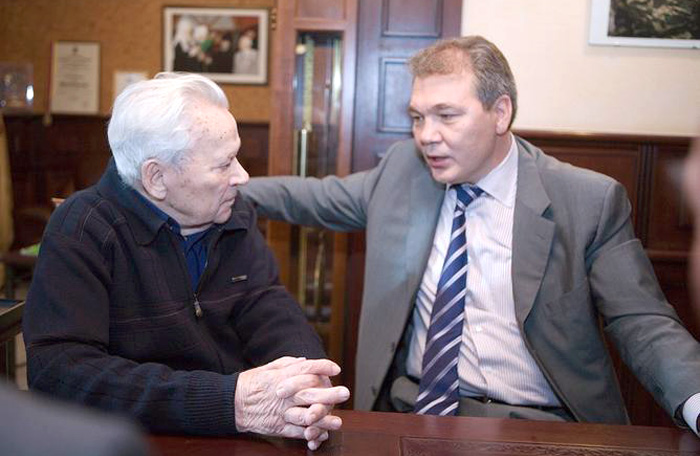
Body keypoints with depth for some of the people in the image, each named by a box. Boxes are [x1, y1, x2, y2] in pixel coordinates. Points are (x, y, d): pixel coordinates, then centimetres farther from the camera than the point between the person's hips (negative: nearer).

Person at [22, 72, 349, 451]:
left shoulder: (236, 216, 4)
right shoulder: (83, 230, -14)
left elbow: (269, 309, -2)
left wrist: (306, 379, -25)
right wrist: (230, 401, -31)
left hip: (243, 436, 4)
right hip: (143, 443, -4)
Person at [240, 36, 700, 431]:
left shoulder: (590, 201, -3)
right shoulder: (403, 170, 9)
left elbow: (645, 325, -5)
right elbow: (312, 196, 21)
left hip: (532, 425, -2)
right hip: (405, 410, 3)